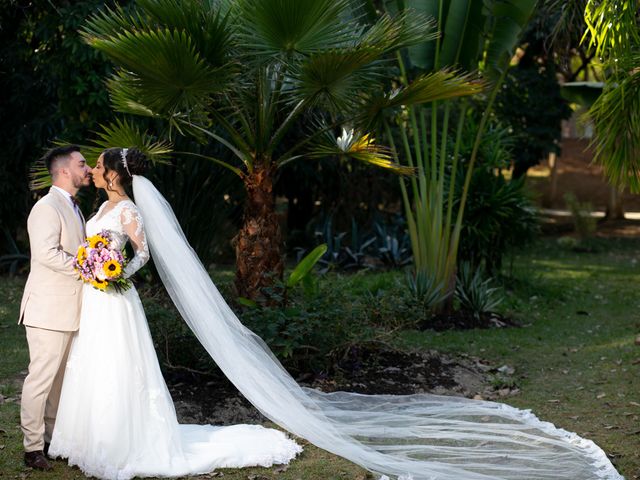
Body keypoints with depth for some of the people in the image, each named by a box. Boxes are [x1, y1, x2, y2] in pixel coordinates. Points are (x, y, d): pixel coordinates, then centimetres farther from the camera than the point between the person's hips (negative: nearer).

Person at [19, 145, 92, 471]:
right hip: (48, 311, -9)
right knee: (41, 378, -4)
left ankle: (52, 438, 24)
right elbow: (48, 253, -26)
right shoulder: (47, 208, -14)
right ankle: (33, 447, 3)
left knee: (60, 378, 15)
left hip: (68, 310, 10)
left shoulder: (72, 208, 17)